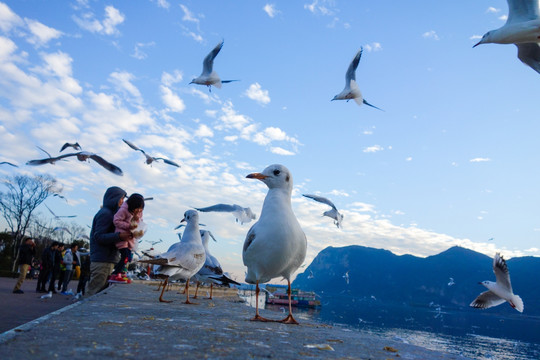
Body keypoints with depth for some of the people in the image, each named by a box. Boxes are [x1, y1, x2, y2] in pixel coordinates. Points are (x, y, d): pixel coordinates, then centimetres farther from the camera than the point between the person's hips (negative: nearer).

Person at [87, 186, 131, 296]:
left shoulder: (109, 213, 21)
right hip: (102, 262, -10)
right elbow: (98, 236, -18)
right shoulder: (105, 213, -10)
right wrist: (119, 236, -29)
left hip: (108, 261, 10)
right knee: (96, 294, -7)